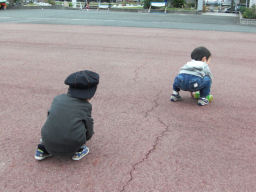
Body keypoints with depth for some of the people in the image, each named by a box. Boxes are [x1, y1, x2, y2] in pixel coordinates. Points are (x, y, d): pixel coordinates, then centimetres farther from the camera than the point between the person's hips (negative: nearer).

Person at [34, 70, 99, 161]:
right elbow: (89, 132, 12)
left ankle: (43, 149, 18)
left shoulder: (58, 98, 11)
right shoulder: (86, 106, 4)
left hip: (49, 144, 3)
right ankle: (79, 149, 17)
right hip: (72, 146, -3)